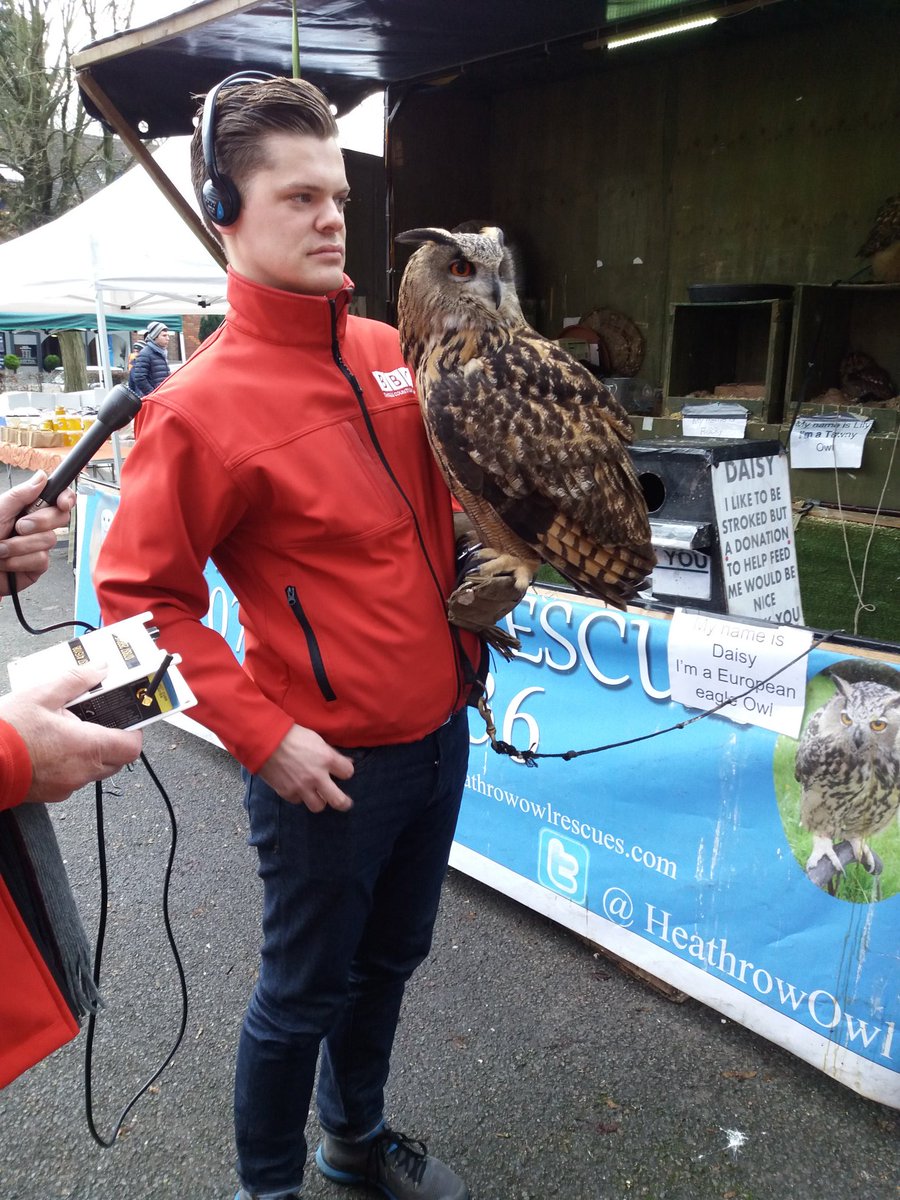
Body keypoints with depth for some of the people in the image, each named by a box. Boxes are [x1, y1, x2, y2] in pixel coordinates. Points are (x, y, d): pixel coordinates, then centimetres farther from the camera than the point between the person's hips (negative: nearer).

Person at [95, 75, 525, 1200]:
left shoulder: (387, 350, 4)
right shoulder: (200, 405, -16)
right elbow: (141, 592, -13)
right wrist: (262, 736, -18)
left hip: (439, 731, 7)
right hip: (329, 765, -6)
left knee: (389, 959, 24)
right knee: (304, 992, 14)